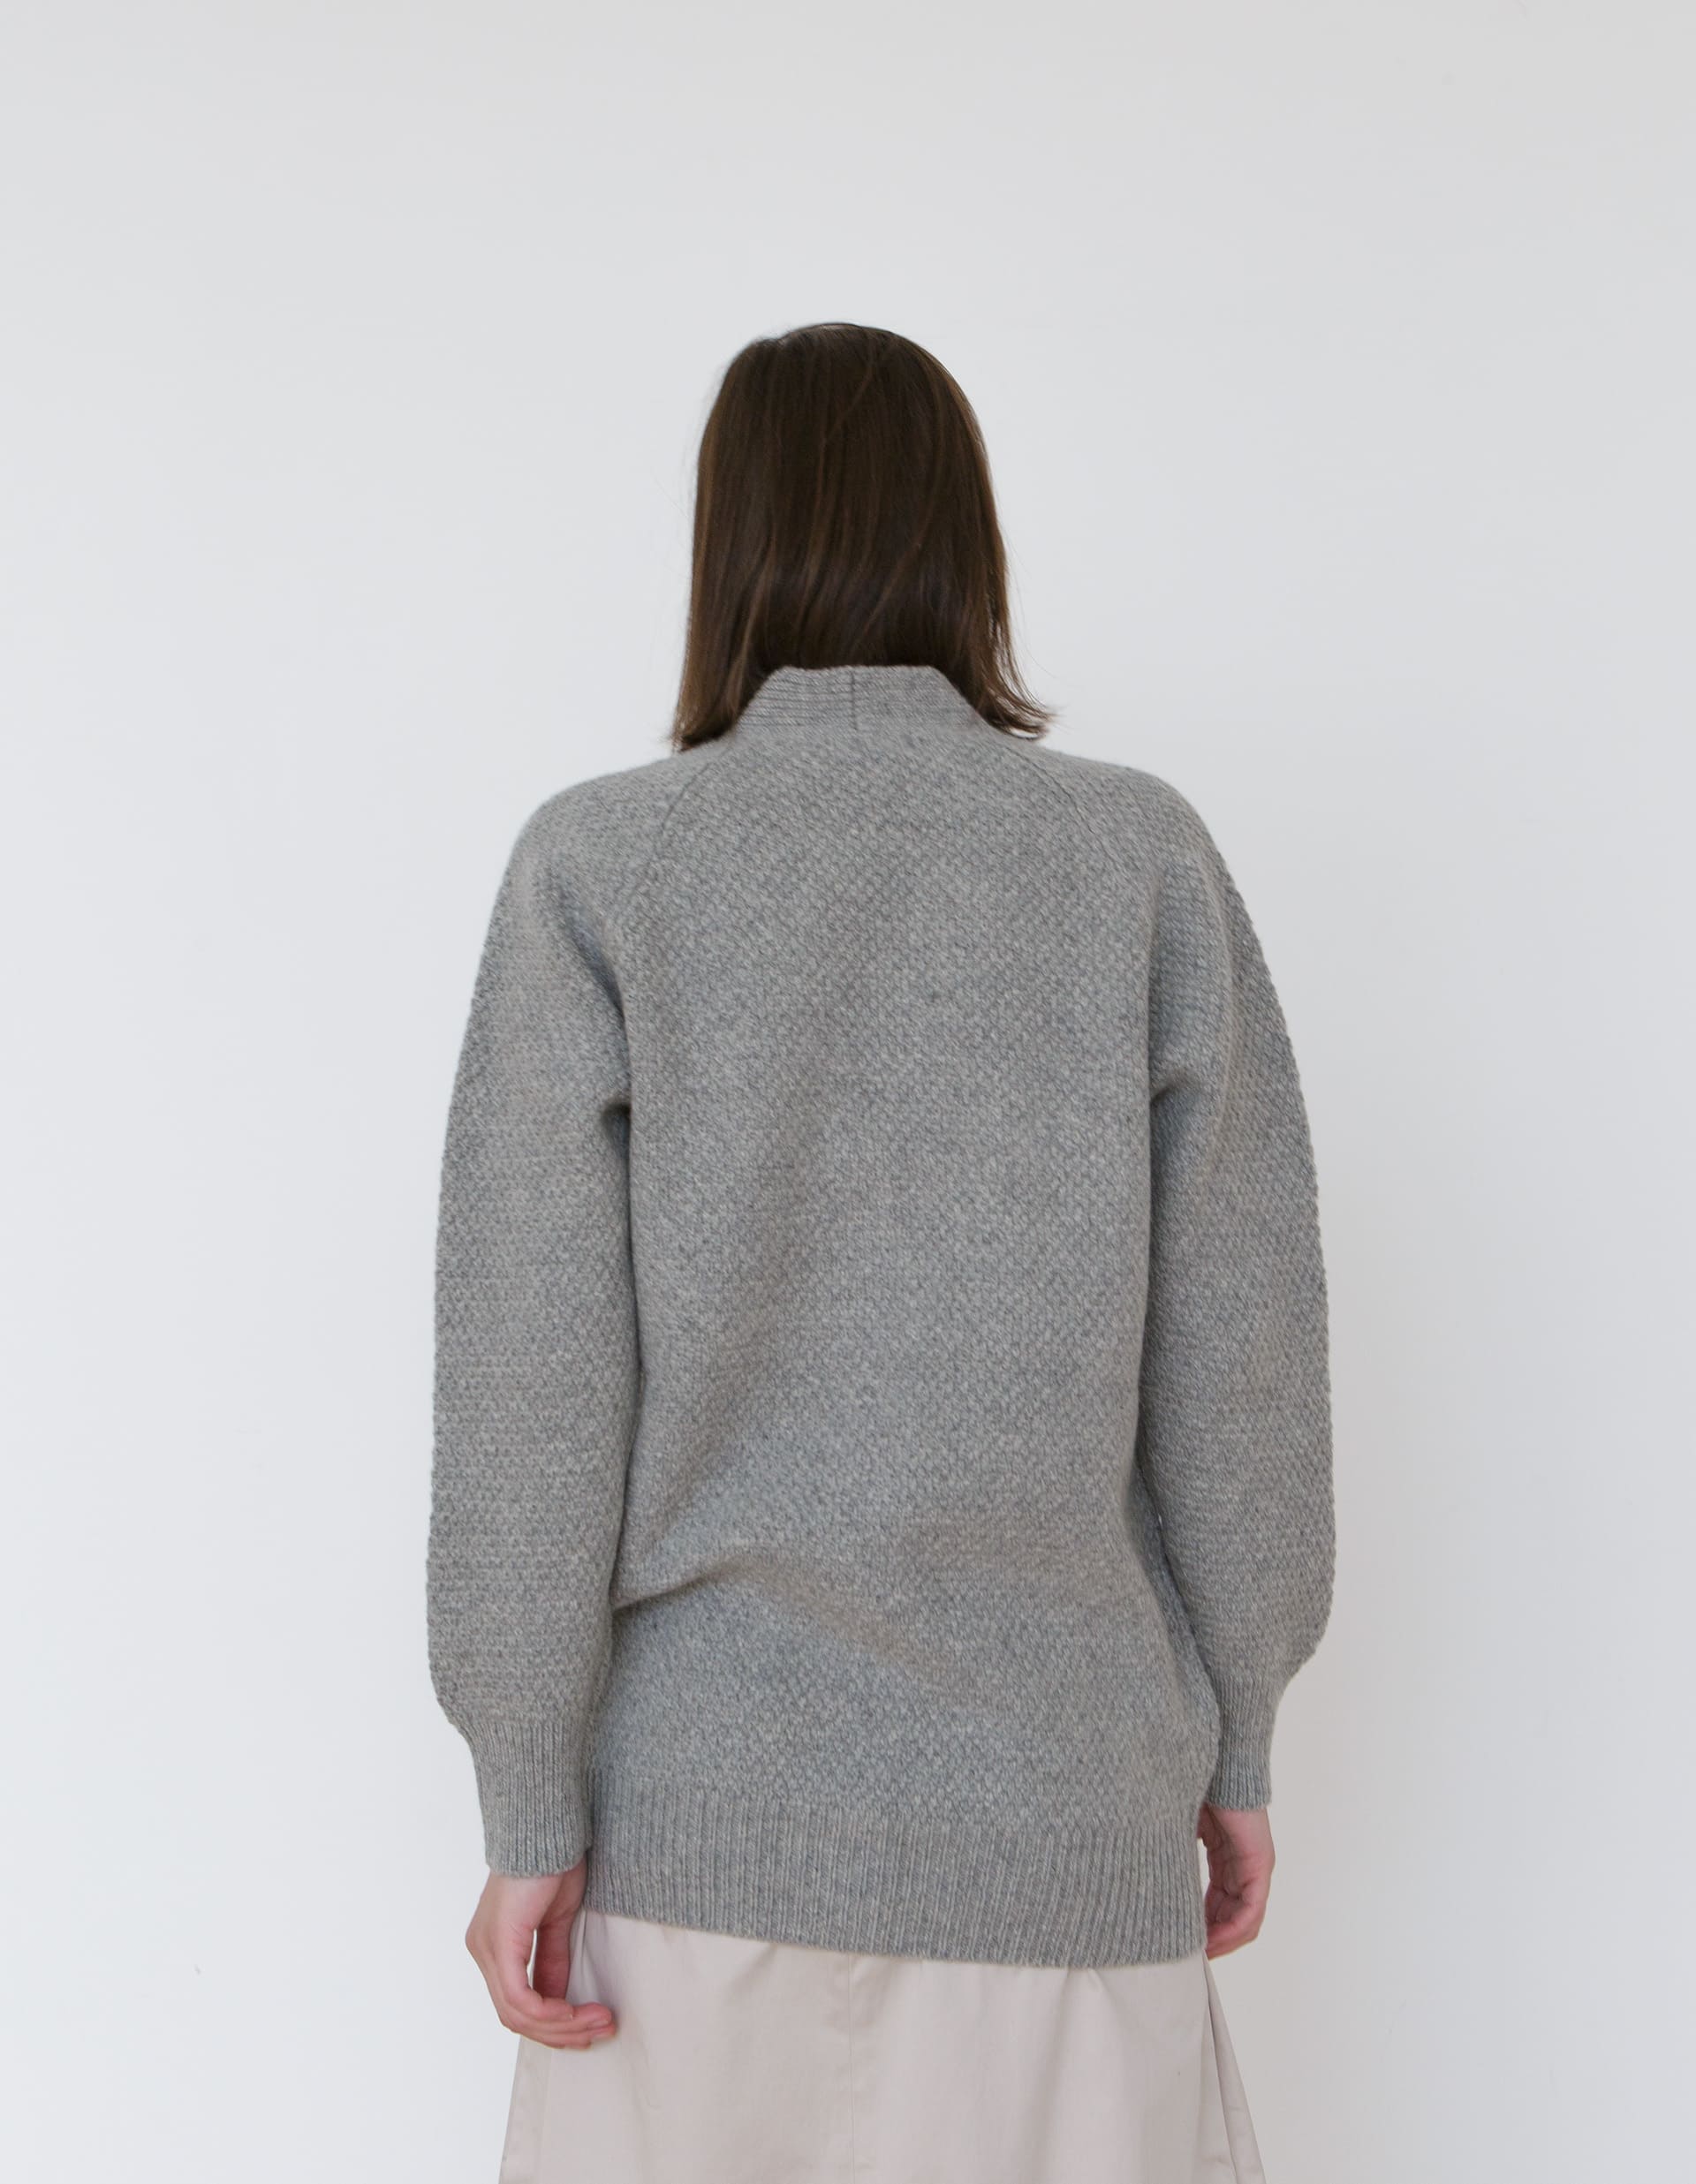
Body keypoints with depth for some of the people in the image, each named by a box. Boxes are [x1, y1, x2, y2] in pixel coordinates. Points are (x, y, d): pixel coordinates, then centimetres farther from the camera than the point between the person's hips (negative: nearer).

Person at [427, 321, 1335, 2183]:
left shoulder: (597, 867, -7)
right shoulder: (1143, 858, -5)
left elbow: (535, 1372, -9)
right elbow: (1239, 1351, -3)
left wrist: (528, 1810, -2)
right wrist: (1238, 1744, 8)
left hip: (704, 1793, 0)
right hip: (1054, 1811, 1)